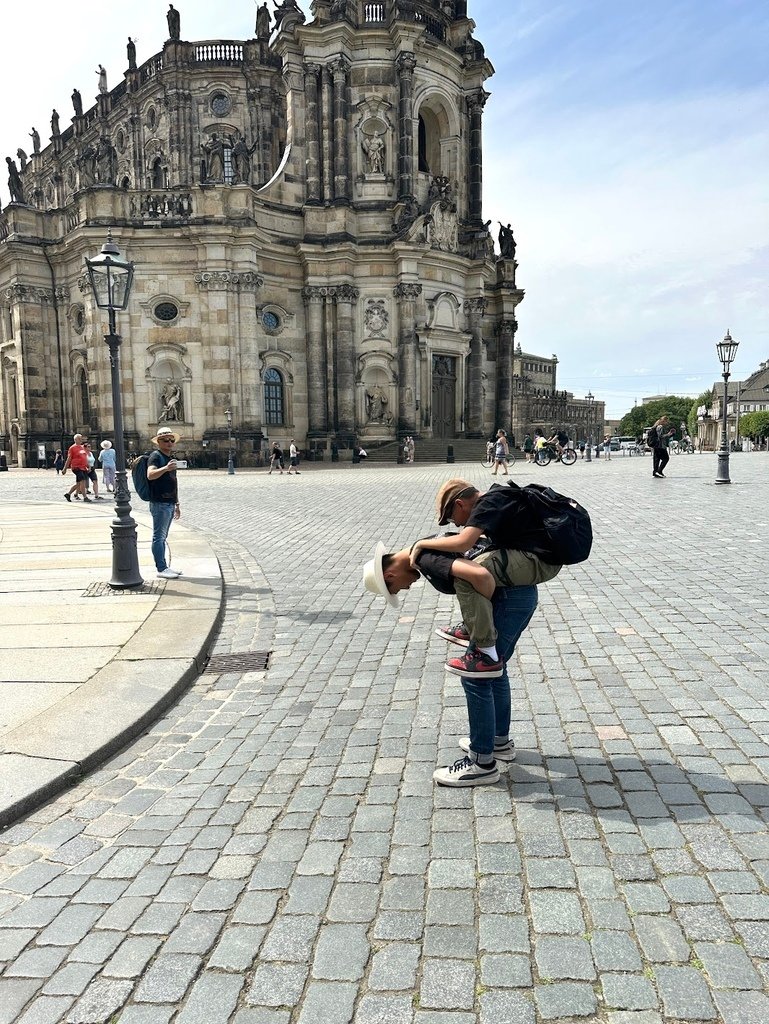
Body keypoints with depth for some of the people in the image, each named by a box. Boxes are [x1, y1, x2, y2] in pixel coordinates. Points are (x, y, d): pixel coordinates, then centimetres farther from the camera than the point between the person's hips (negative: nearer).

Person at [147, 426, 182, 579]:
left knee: (163, 537, 13)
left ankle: (164, 566, 17)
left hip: (170, 503, 9)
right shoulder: (155, 456, -7)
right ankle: (161, 568, -3)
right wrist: (165, 468, -41)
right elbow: (150, 475, -25)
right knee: (159, 537, -4)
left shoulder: (171, 458, 20)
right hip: (160, 503, -9)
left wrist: (177, 504, 24)